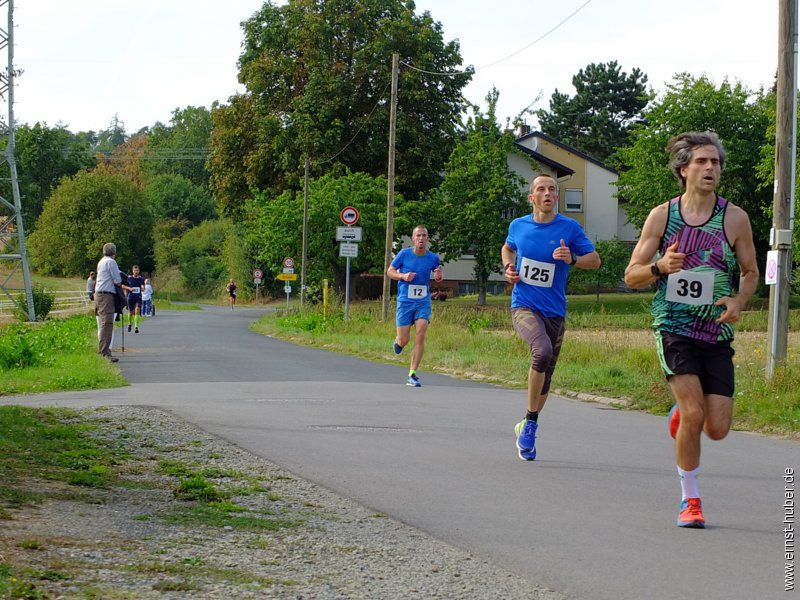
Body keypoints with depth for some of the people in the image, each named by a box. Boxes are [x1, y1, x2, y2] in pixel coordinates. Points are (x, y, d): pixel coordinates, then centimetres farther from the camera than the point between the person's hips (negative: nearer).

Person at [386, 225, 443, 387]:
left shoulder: (433, 258, 0)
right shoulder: (404, 254, -5)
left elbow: (438, 278, 16)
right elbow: (389, 271, 4)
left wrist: (439, 276, -8)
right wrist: (403, 276, -15)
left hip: (423, 302, 1)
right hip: (405, 301, -1)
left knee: (420, 336, -15)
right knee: (404, 340, -3)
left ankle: (412, 375, -8)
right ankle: (398, 341, 38)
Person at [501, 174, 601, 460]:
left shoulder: (570, 228, -2)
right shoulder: (518, 225, 4)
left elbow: (595, 260, 2)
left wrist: (572, 259, -18)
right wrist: (508, 268, 5)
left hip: (554, 311, 2)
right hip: (524, 306, -2)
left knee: (546, 376, 10)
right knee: (543, 351, -31)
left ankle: (528, 427, 34)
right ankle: (530, 422, -17)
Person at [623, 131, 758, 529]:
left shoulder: (735, 218, 1)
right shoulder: (661, 216, 0)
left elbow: (751, 272, 12)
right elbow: (631, 276, 5)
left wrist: (739, 300, -10)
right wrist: (660, 266, -17)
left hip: (717, 334, 2)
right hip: (673, 328, -2)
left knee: (717, 429, -3)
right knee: (693, 414, -17)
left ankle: (682, 412, 33)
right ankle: (689, 501, 1)